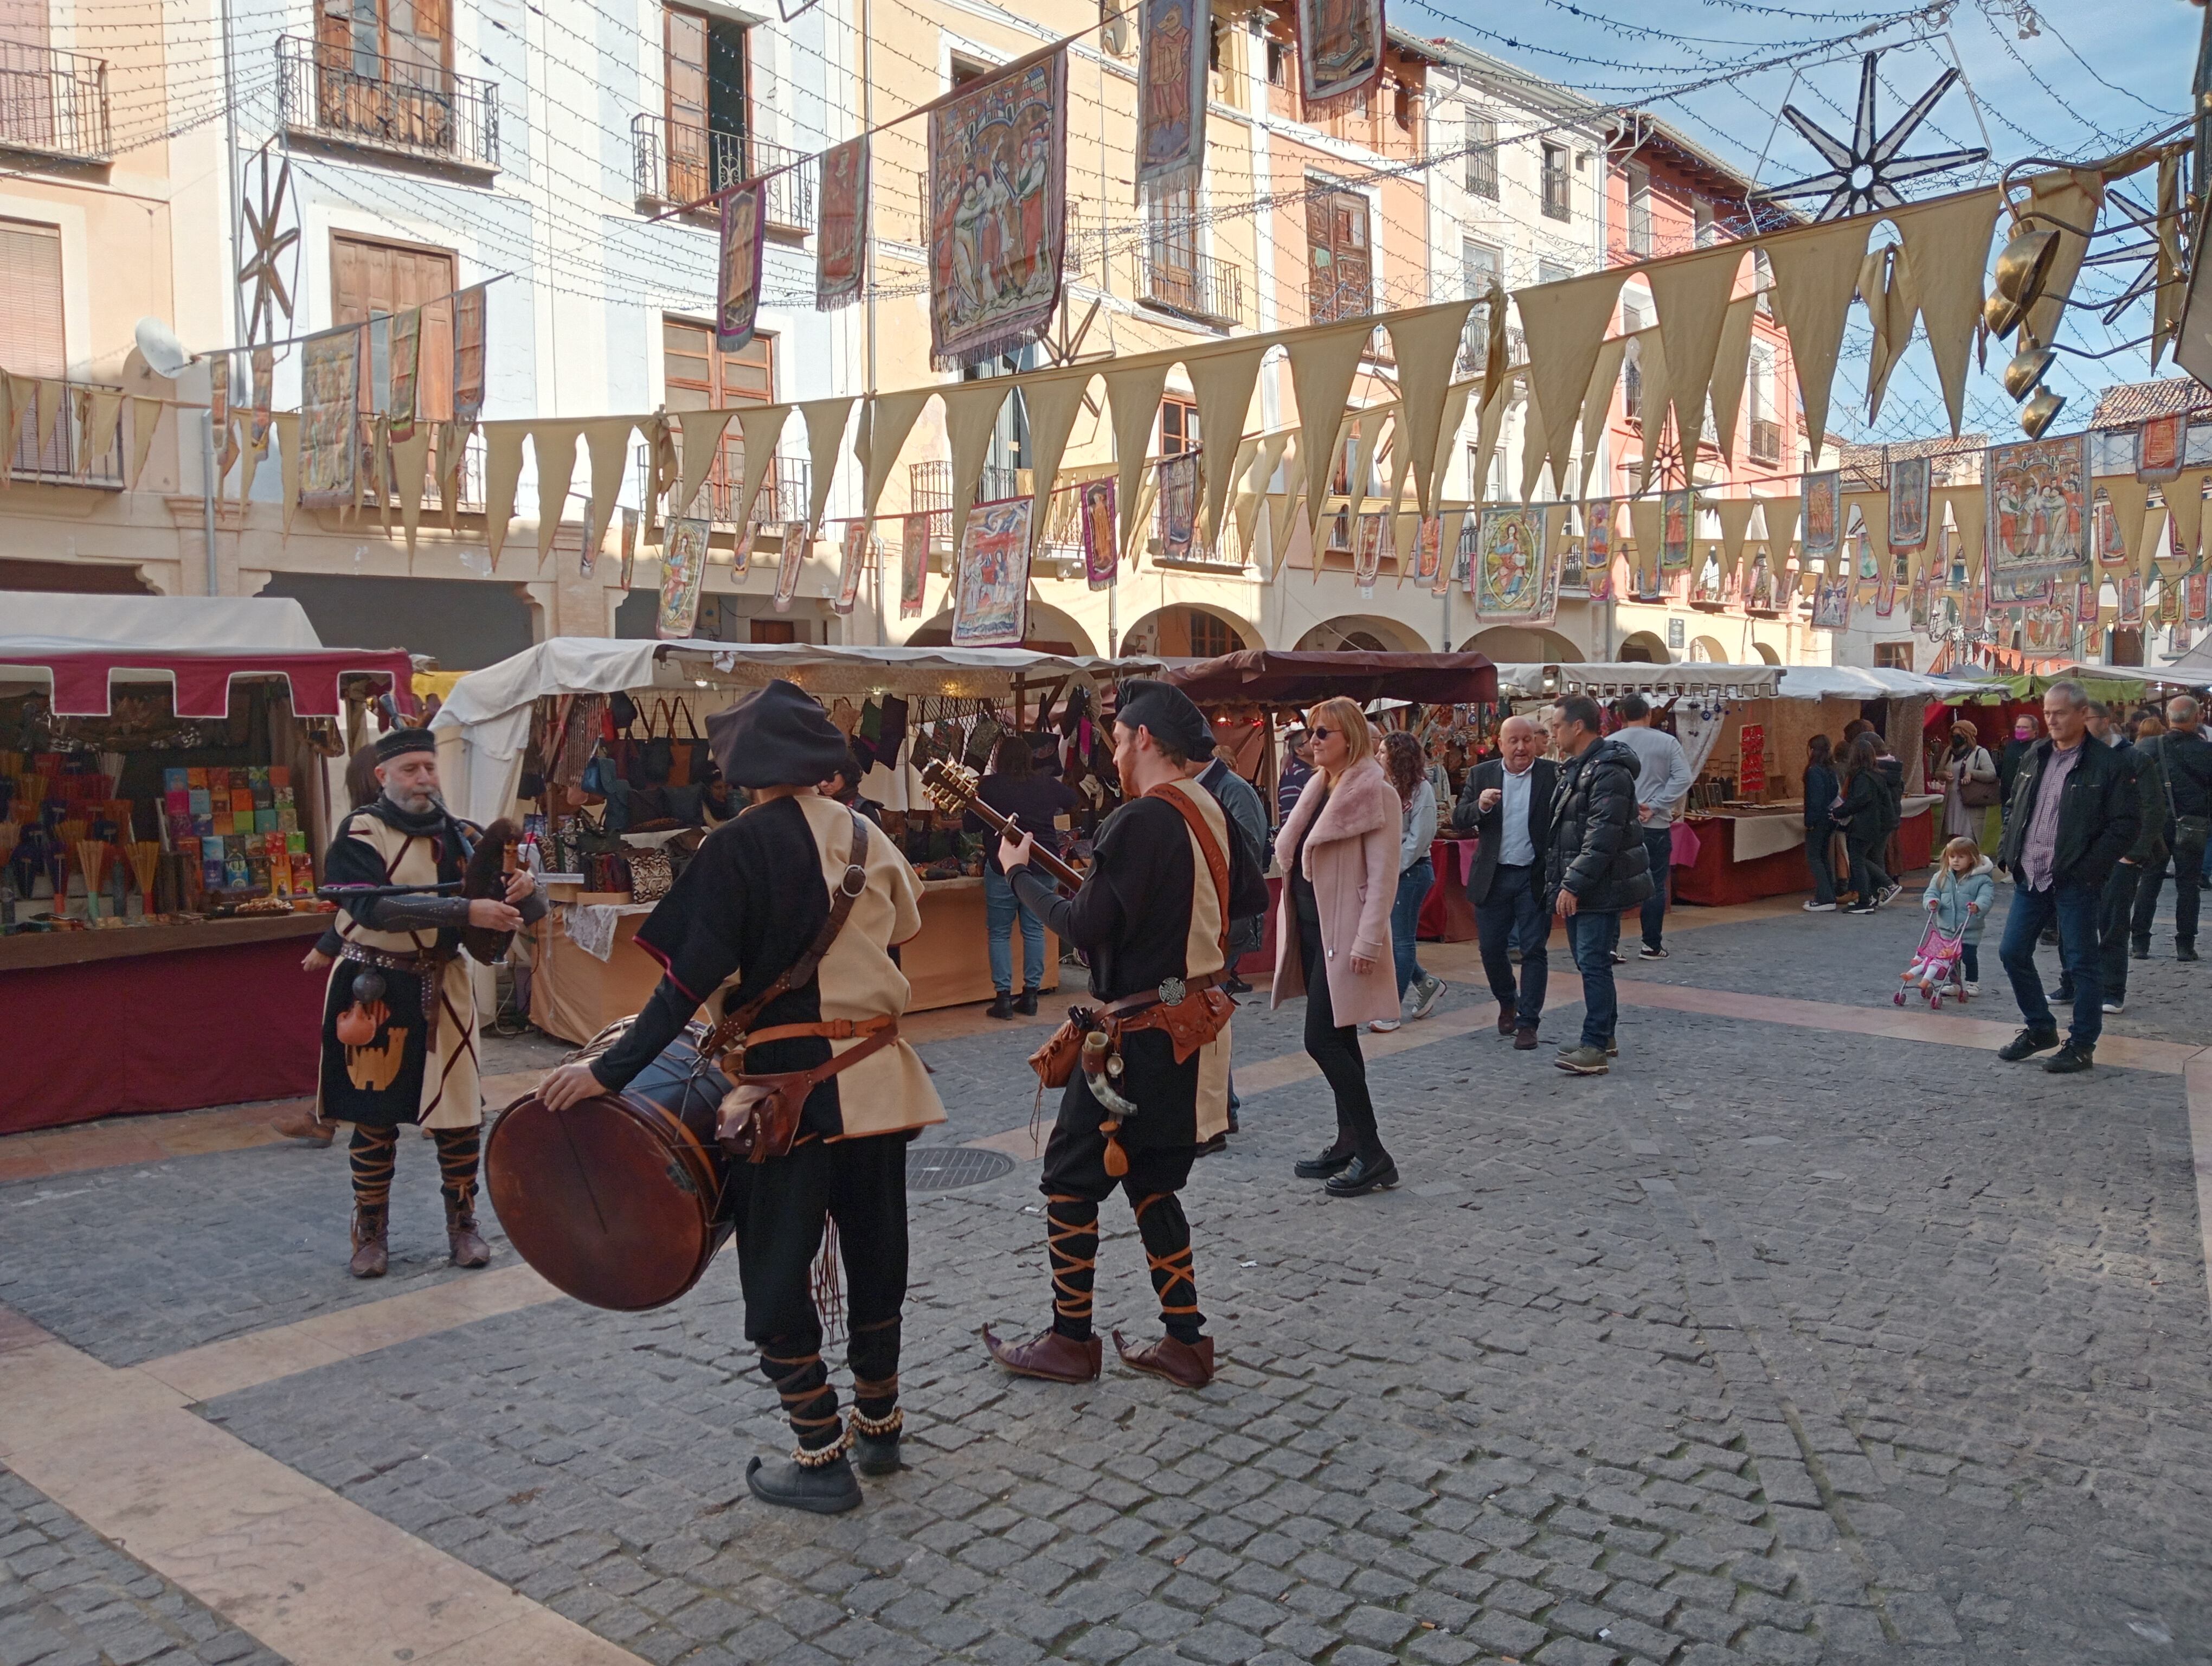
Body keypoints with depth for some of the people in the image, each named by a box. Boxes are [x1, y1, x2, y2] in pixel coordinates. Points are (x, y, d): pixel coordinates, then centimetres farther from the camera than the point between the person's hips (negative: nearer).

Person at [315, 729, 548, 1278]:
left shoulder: (459, 834, 2)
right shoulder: (360, 832, -9)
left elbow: (530, 910, 1)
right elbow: (374, 907, -26)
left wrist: (525, 891, -24)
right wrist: (465, 911, -34)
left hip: (442, 986, 3)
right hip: (375, 987, -3)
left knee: (460, 1112, 4)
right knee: (374, 1115, 7)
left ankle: (462, 1226, 21)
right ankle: (370, 1234, 23)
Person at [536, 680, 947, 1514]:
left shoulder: (739, 845, -13)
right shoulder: (863, 836, 5)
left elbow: (692, 981, -19)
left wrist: (610, 1070, -16)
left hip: (790, 1080, -6)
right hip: (876, 1077, 6)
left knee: (778, 1268, 7)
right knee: (875, 1250, 18)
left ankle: (821, 1458, 13)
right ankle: (879, 1422, 33)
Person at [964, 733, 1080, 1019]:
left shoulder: (989, 786, -6)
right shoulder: (1046, 785, 5)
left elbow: (972, 825, -1)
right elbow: (1076, 801, 22)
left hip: (1004, 865, -3)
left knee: (999, 933, 5)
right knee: (1034, 929, 10)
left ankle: (1003, 997, 1)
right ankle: (1030, 996, 11)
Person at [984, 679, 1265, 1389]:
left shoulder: (1140, 821, -19)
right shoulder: (1208, 810, 7)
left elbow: (1085, 926, -19)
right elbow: (1252, 894, 18)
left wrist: (1020, 873, -5)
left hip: (1139, 1033, -9)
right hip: (1194, 1025, 9)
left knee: (1070, 1181, 5)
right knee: (1149, 1183, 18)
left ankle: (1071, 1343, 16)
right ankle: (1186, 1343, 21)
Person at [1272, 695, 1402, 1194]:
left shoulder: (1375, 792, -12)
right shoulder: (1319, 787, 13)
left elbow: (1383, 874, -16)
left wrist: (1367, 941, -20)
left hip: (1343, 934, -8)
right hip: (1311, 927, 8)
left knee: (1323, 1039, -10)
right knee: (1338, 1040, 13)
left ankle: (1372, 1154, -1)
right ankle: (1349, 1141, 23)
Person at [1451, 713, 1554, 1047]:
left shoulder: (1553, 774, -3)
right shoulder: (1480, 775, 4)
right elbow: (1458, 820, 1)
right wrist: (1480, 806, -19)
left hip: (1535, 878, -2)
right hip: (1493, 878, 3)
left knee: (1534, 950, 0)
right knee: (1491, 948, 10)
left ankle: (1528, 1022, 9)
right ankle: (1507, 1003, 35)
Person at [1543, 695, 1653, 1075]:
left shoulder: (1609, 771, -17)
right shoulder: (1575, 768, 16)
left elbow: (1602, 837, -23)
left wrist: (1573, 884, -24)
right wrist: (1561, 883, 17)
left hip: (1600, 888, -10)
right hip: (1578, 886, 10)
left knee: (1593, 963, -9)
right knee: (1588, 961, 15)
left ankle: (1595, 1049, -6)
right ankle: (1603, 1036, 26)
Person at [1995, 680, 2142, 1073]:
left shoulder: (2106, 764, -9)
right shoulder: (2034, 756, 10)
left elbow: (2126, 824, -11)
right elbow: (2013, 808, 20)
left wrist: (2088, 869, -16)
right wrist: (2009, 855, 8)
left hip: (2074, 882, -6)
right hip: (2029, 878, 7)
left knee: (2082, 962, 3)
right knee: (2012, 952, 9)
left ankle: (2082, 1045, 14)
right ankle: (2040, 1029, 26)